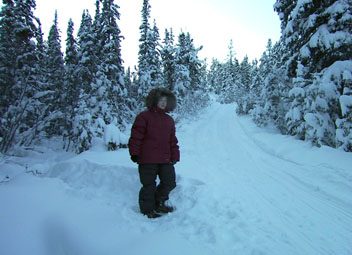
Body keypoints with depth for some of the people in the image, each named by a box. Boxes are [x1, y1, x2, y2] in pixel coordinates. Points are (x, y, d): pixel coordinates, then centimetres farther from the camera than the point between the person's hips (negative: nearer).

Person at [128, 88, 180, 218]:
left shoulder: (169, 120, 14)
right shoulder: (144, 117, -6)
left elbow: (173, 140, 15)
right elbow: (136, 136, -8)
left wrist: (175, 156, 10)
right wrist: (134, 153, -10)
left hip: (165, 159, 6)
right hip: (147, 159, -6)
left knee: (170, 182, 10)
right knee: (149, 185, 5)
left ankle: (158, 203, 34)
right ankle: (147, 209, 24)